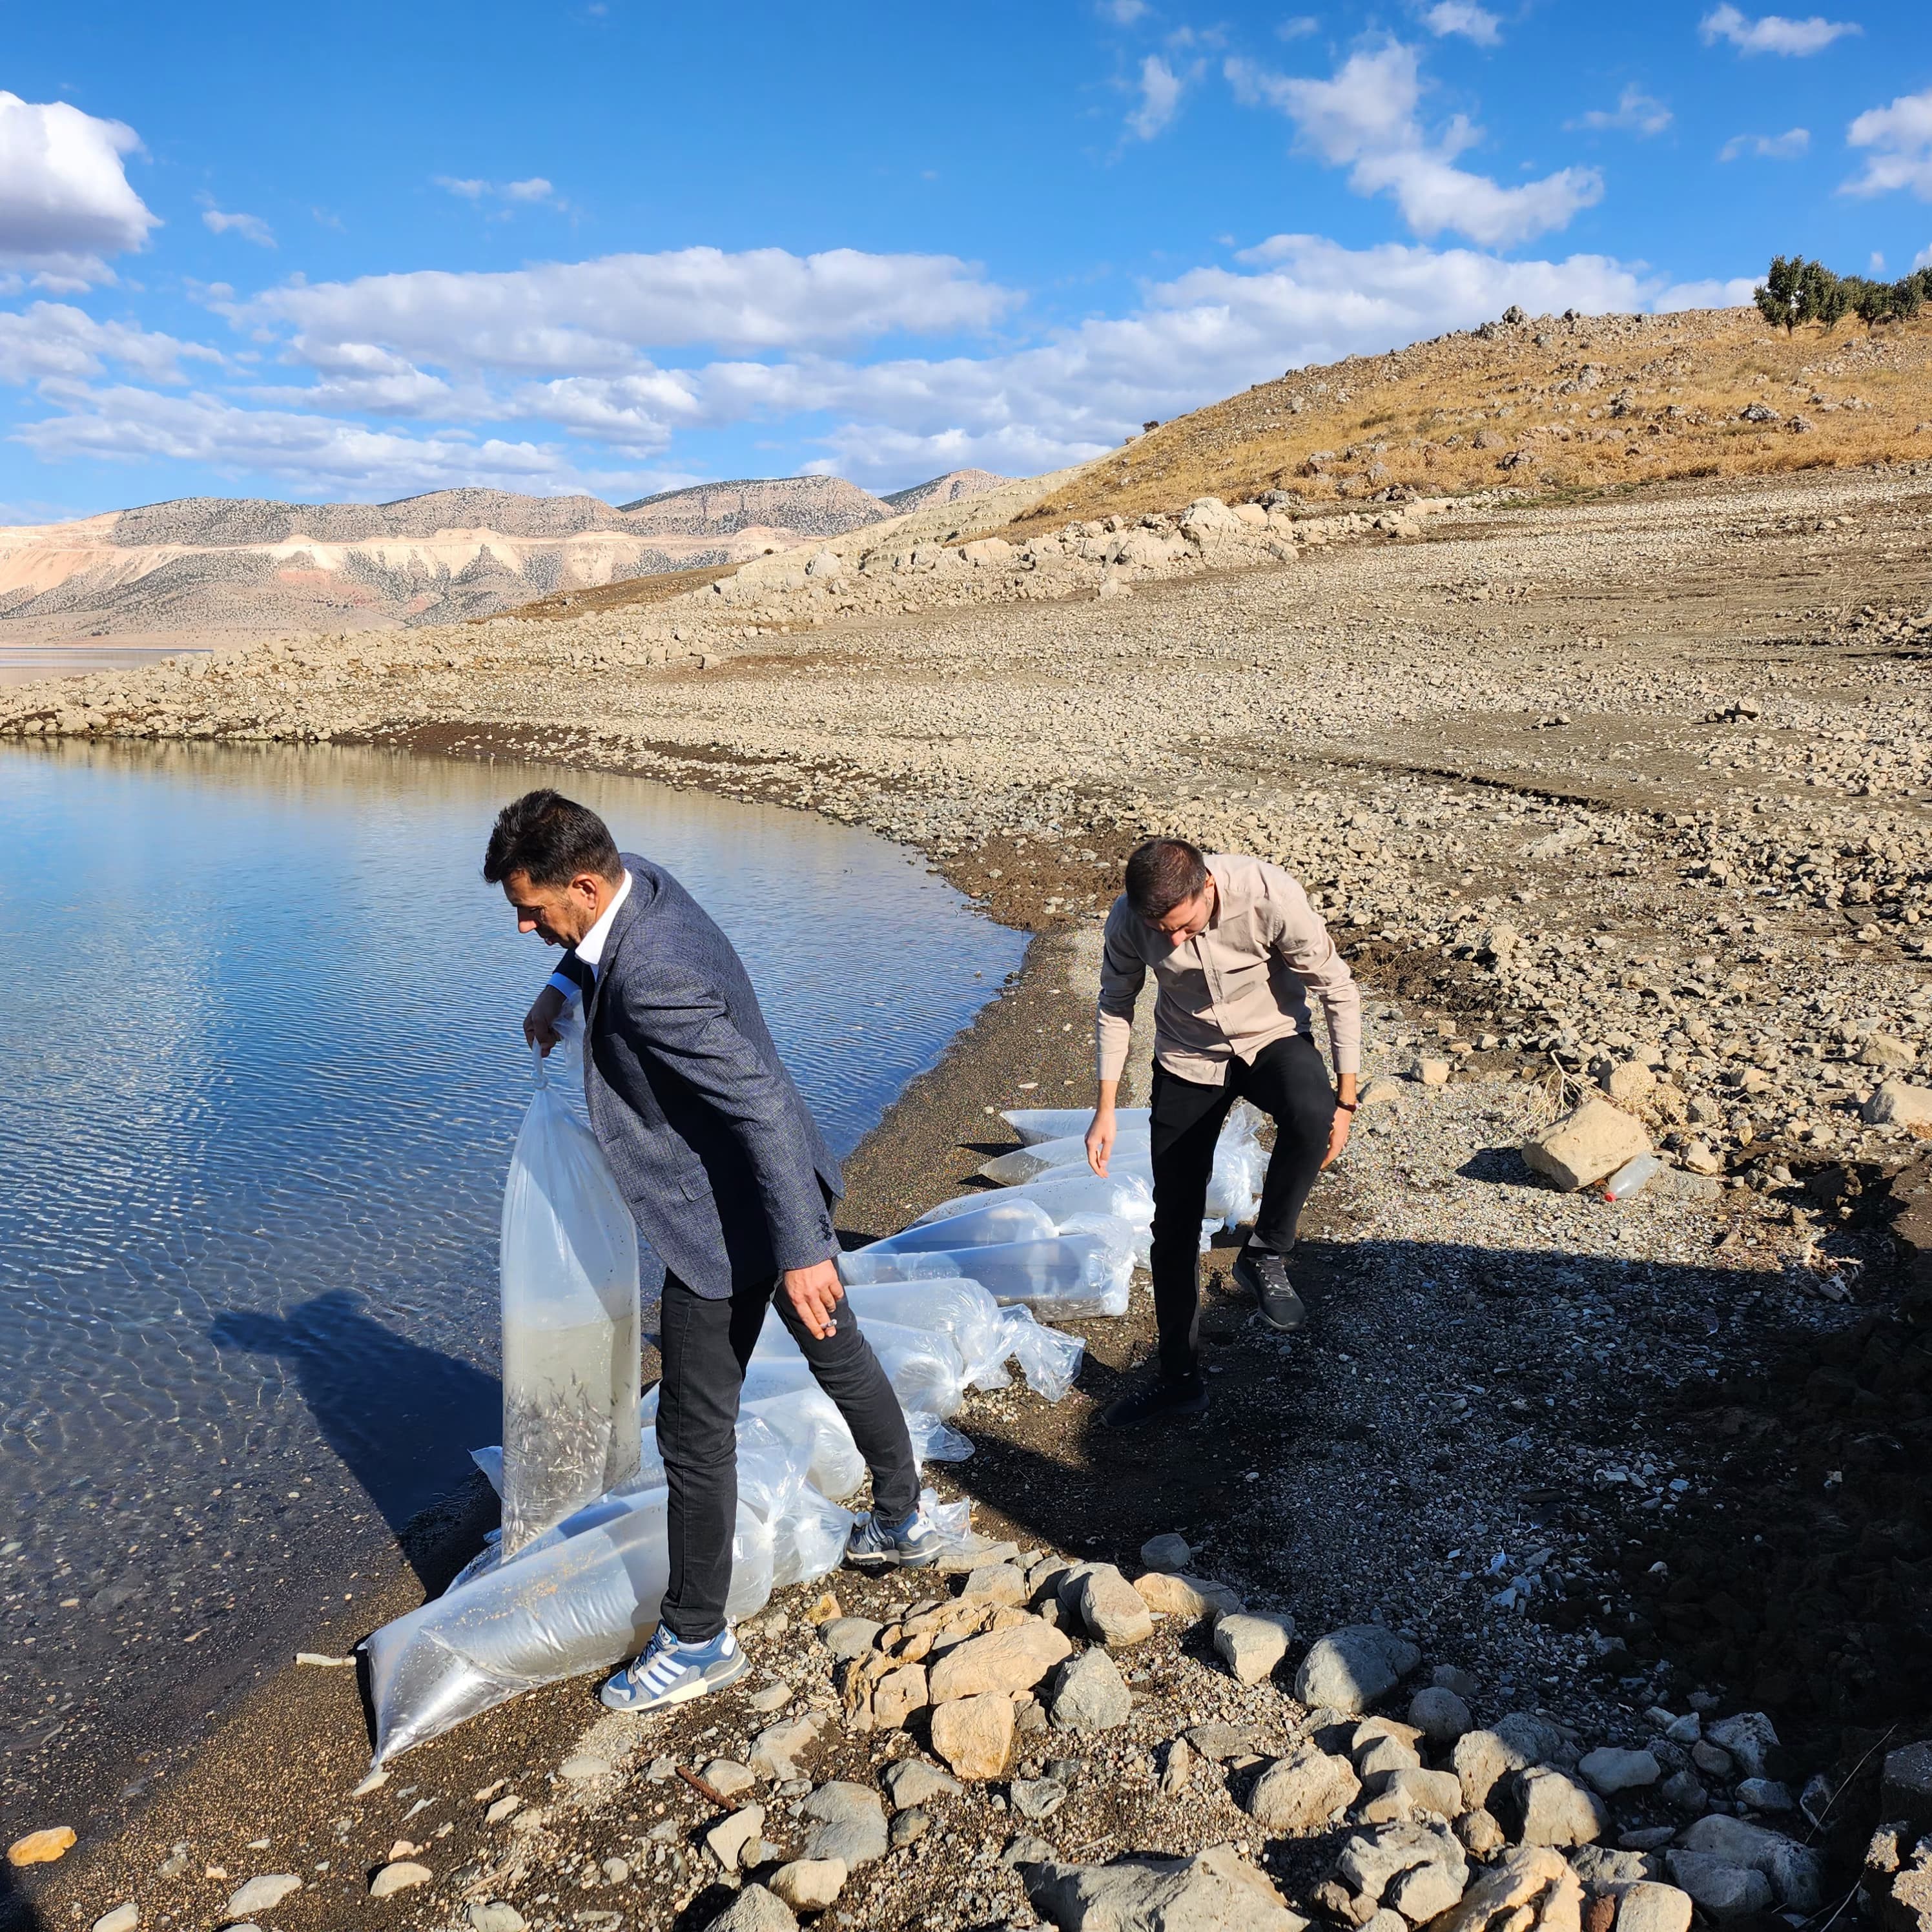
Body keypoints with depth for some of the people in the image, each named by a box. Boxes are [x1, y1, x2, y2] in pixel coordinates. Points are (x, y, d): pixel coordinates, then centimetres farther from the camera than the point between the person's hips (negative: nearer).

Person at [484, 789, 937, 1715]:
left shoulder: (650, 981, -33)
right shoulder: (639, 879, -4)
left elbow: (761, 1103, -33)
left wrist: (800, 1254, -32)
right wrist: (563, 988, 8)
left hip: (728, 1222, -10)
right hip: (779, 1186, 10)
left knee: (696, 1434, 5)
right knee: (839, 1356, 26)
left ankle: (696, 1641, 23)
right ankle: (904, 1521, 48)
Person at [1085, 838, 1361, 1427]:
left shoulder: (1270, 896, -30)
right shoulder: (1128, 921, -22)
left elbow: (1337, 989, -17)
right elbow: (1115, 1004, -2)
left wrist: (1344, 1101, -16)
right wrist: (1106, 1108, -2)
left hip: (1273, 1038, -2)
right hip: (1188, 1060, 2)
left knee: (1310, 1114, -38)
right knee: (1174, 1225, 4)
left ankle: (1265, 1254, -12)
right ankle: (1178, 1378, 22)